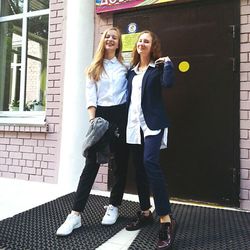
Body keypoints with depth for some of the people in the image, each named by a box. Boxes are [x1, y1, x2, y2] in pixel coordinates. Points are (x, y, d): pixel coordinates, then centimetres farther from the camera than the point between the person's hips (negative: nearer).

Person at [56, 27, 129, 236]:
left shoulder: (124, 67, 11)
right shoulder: (94, 68, 13)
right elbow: (90, 95, 3)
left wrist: (129, 120, -5)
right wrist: (92, 118, -11)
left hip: (120, 115, 1)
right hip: (100, 115, 0)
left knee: (121, 163, 5)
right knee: (91, 164, -4)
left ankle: (114, 207, 21)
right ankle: (76, 214, -1)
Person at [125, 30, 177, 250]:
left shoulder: (158, 67, 4)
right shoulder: (131, 71, 19)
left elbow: (168, 83, -18)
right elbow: (128, 97, 16)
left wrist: (168, 63, -7)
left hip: (152, 122, -6)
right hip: (134, 123, 6)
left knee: (151, 163, -23)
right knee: (139, 168, 7)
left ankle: (167, 220, -18)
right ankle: (146, 213, 21)